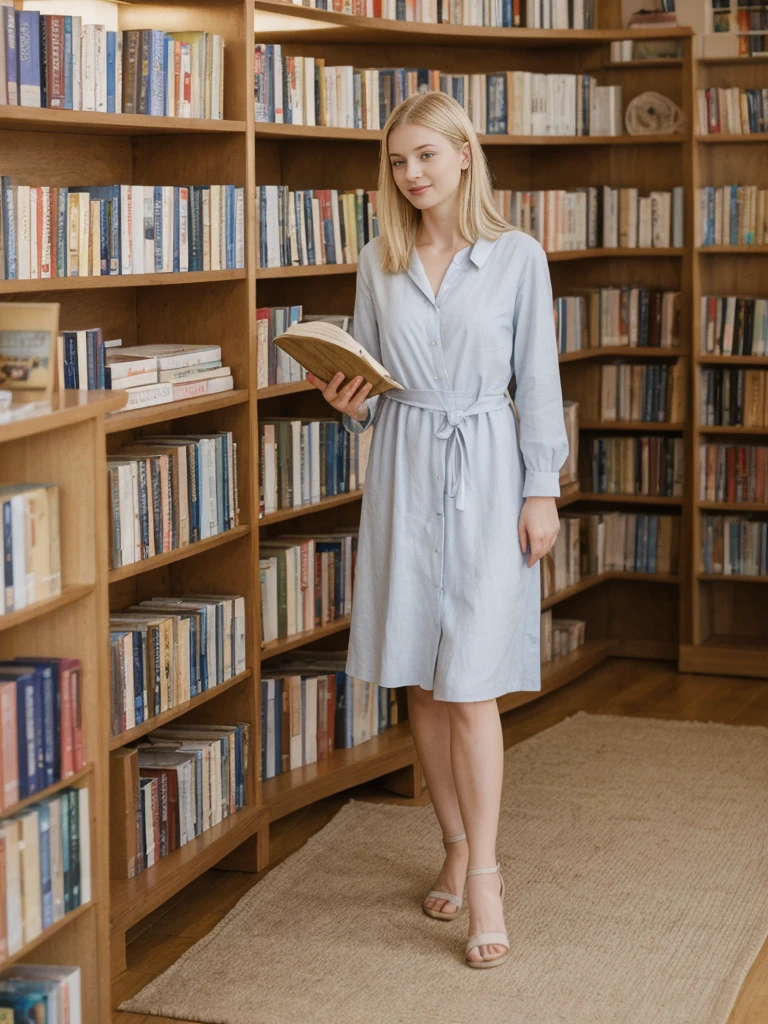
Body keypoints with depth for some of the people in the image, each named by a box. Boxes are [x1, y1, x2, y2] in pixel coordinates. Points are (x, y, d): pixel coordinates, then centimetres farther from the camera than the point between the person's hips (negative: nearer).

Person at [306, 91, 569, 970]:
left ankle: (484, 879, -3)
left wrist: (542, 491, -4)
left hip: (486, 471, -4)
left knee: (469, 684, -8)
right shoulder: (377, 264, 6)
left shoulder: (517, 258, -2)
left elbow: (538, 380, 0)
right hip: (402, 470, 4)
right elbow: (367, 376, 14)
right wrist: (350, 405, -9)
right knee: (418, 681, 8)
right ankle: (458, 847, 24)